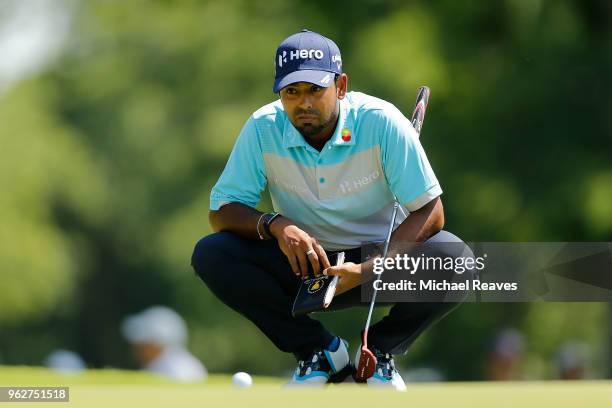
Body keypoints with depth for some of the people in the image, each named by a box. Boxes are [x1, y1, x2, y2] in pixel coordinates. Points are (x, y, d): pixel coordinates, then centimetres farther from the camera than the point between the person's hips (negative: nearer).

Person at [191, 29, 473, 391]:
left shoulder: (381, 123, -19)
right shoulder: (263, 130, -13)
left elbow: (429, 212, -18)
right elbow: (221, 212, -9)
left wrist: (369, 270, -32)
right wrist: (275, 225, -32)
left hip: (376, 263, -2)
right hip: (303, 266, 2)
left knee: (452, 259, -32)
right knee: (210, 255, -24)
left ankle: (379, 350, -3)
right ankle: (320, 351, -7)